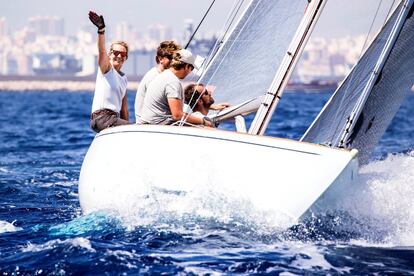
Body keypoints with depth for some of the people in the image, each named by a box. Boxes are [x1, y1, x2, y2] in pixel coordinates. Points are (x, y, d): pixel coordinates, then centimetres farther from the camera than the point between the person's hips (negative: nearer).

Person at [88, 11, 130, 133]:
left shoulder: (124, 78, 23)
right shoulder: (106, 68, 3)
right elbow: (102, 51, -18)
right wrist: (101, 30, -35)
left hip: (114, 119, 8)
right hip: (102, 117, -8)